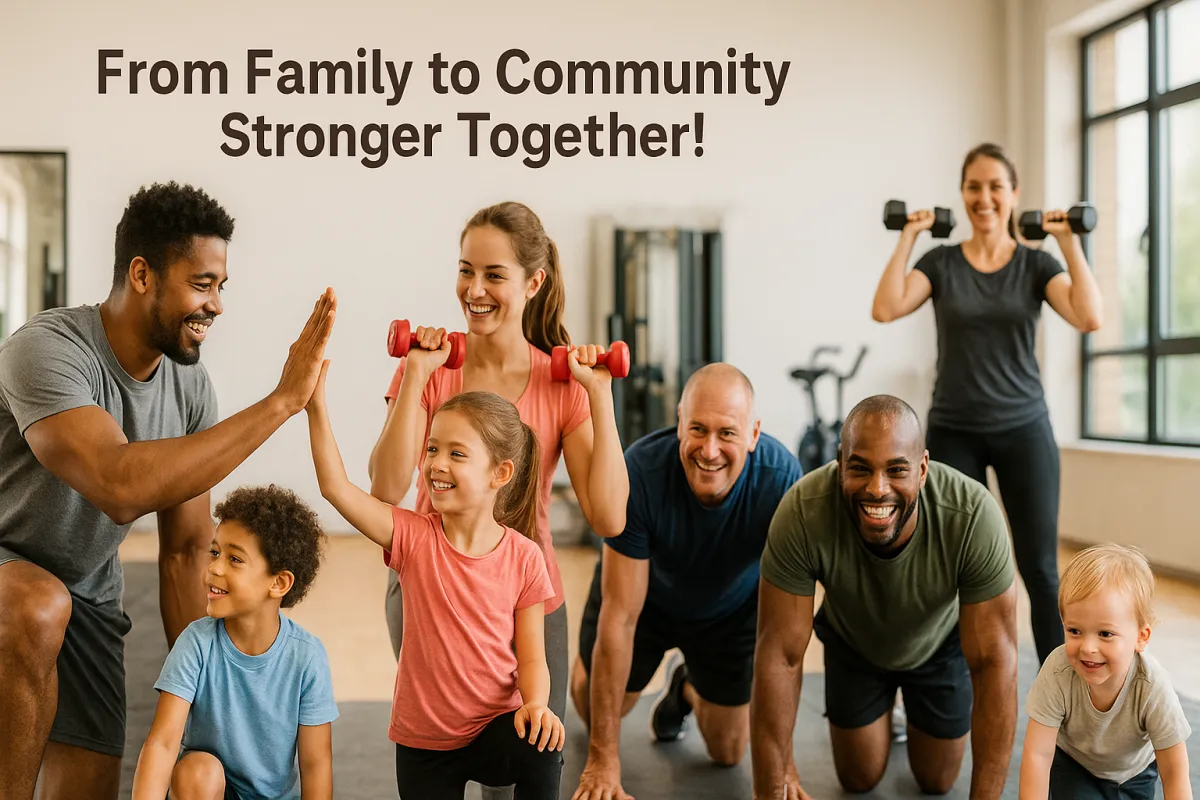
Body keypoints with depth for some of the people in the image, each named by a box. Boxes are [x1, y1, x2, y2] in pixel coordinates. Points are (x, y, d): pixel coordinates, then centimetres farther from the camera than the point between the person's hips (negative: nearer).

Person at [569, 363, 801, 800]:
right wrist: (603, 760, -30)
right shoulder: (640, 471, -38)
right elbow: (620, 617, -32)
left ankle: (687, 690, 41)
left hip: (732, 607, 1)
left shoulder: (782, 478, -37)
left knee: (728, 753, 10)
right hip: (644, 593, -1)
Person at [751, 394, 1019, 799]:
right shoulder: (802, 512, -40)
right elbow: (780, 654, -31)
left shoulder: (974, 516, -41)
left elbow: (994, 663, -33)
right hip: (853, 643, 0)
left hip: (941, 644, 0)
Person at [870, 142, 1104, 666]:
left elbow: (1089, 318, -17)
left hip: (1023, 429, 0)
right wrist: (907, 237, -12)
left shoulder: (1036, 264, 1)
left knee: (1040, 570, 2)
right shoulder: (940, 262, 1)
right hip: (954, 433, 0)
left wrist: (1069, 241, -14)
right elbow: (885, 309, -16)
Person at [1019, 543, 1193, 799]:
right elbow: (1037, 754, -31)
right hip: (1073, 762, -1)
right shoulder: (1058, 672, -36)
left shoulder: (1153, 688, -36)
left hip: (1135, 771, 1)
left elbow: (1175, 774, -26)